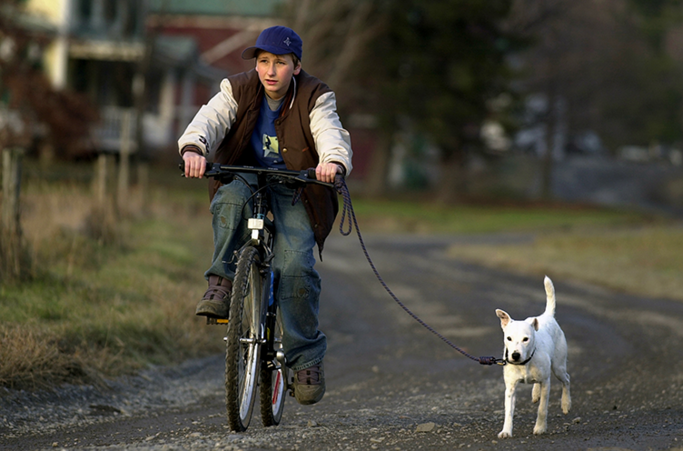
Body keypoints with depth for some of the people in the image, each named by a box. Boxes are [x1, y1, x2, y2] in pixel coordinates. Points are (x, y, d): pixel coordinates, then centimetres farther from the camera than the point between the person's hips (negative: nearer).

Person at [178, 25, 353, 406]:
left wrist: (334, 161, -52)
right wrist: (194, 147, -47)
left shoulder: (315, 99, -10)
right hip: (245, 177, 1)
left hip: (295, 192, -1)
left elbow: (331, 133, -28)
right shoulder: (239, 90, -6)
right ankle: (222, 282, -24)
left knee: (296, 265, -21)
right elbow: (210, 118, -24)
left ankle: (307, 357, -8)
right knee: (232, 195, -36)